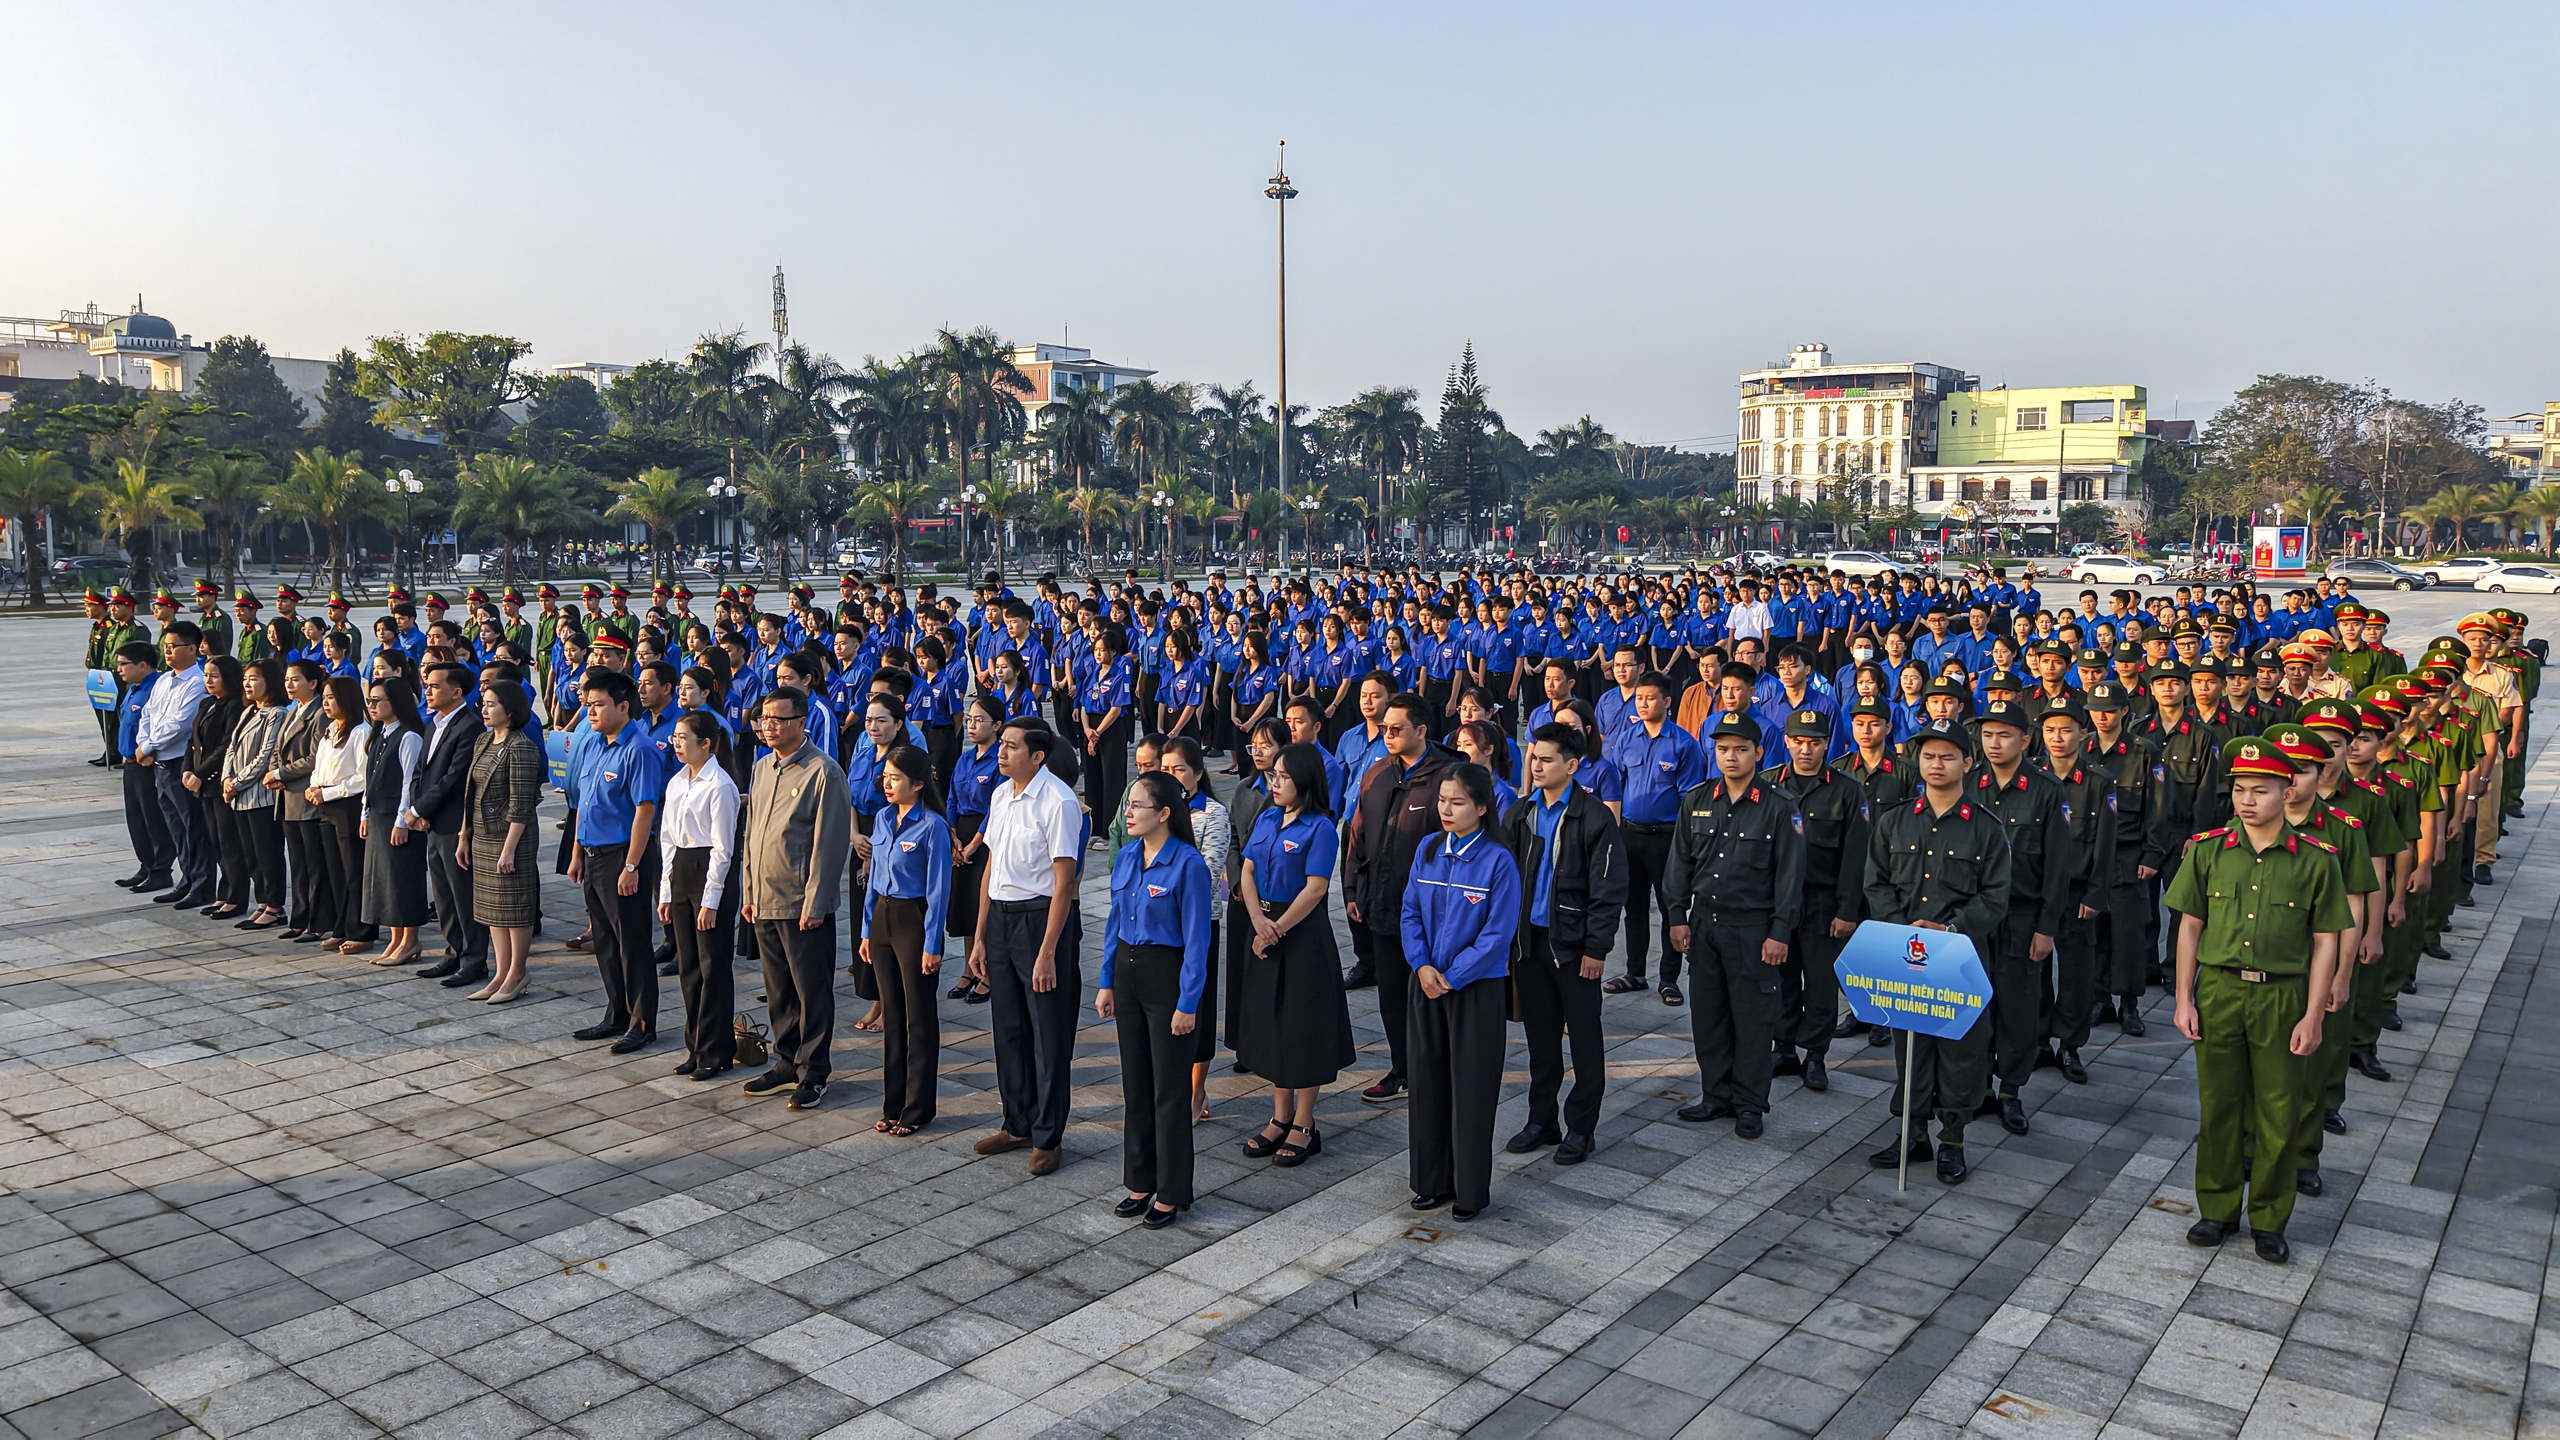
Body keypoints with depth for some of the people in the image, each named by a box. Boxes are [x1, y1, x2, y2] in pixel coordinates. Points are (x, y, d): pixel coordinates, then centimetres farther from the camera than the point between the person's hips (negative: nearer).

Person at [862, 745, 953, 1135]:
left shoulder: (932, 826, -15)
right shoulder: (883, 819, 7)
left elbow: (938, 889, -14)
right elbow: (874, 877, 13)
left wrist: (932, 944, -15)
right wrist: (867, 930, 12)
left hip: (915, 920, -7)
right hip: (883, 917, 7)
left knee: (919, 1016, 3)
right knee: (891, 1013, 13)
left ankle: (917, 1108, 13)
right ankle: (893, 1103, 22)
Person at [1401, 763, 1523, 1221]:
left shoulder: (1498, 861, -12)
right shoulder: (1427, 850, 2)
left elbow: (1498, 934, -13)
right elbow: (1409, 912, 5)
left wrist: (1452, 977, -14)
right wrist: (1422, 966, -9)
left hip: (1475, 989, -4)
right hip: (1426, 986, 5)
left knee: (1471, 1088, 3)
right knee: (1427, 1080, 11)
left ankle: (1471, 1190, 17)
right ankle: (1432, 1180, 25)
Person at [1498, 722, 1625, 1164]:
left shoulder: (1595, 818, -10)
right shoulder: (1519, 814, 6)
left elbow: (1609, 889, -10)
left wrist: (1596, 948, -13)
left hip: (1573, 944, -5)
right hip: (1529, 940, 5)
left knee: (1585, 1038, 6)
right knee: (1540, 1036, 14)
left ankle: (1581, 1127, 16)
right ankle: (1541, 1120, 25)